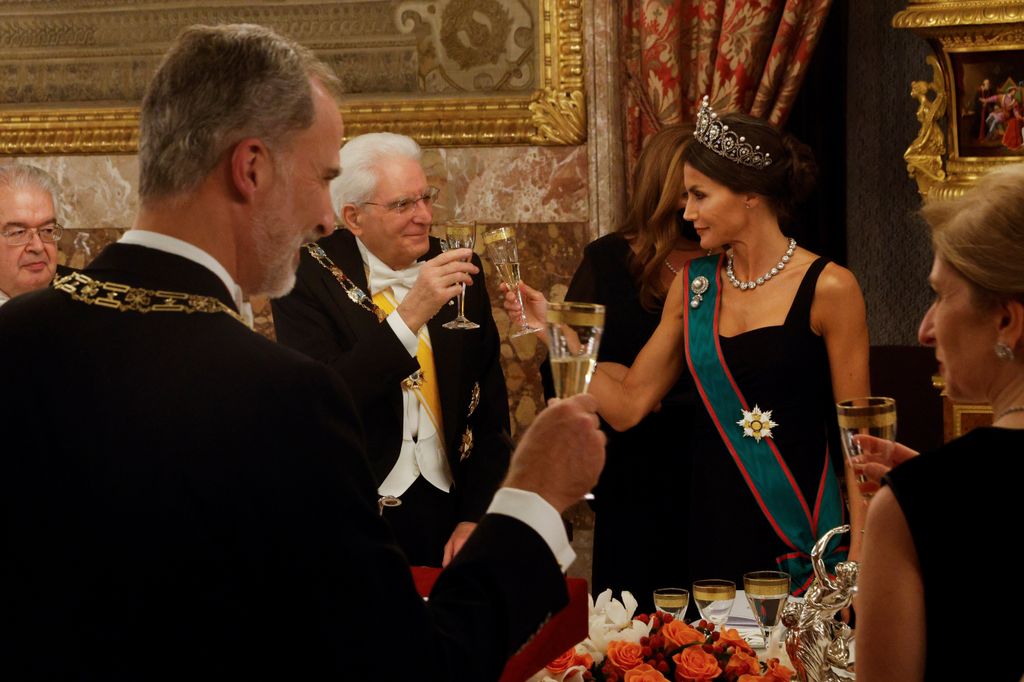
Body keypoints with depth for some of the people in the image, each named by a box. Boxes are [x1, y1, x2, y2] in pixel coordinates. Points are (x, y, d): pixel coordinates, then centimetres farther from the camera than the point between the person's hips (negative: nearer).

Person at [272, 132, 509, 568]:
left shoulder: (459, 271, 2)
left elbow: (489, 405, 5)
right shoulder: (310, 277, -11)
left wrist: (475, 517, -2)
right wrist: (409, 315, -30)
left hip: (450, 509, 4)